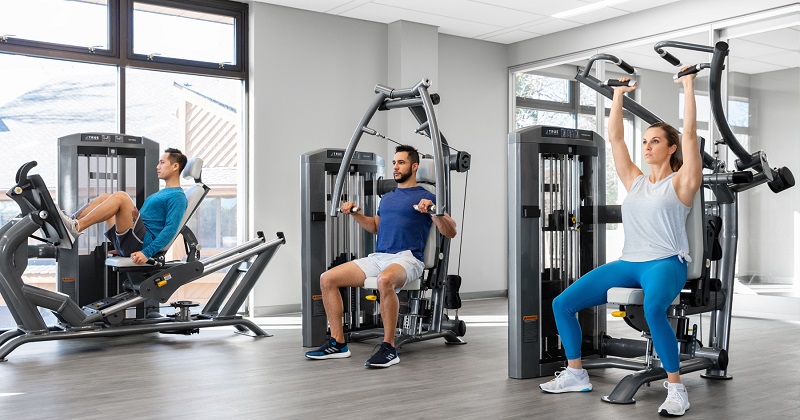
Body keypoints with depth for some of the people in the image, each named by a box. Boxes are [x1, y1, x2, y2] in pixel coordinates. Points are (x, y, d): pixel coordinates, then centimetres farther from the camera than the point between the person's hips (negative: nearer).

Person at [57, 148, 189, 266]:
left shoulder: (177, 197, -5)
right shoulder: (162, 193, 27)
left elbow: (171, 229, -17)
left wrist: (147, 253, -26)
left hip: (142, 243, -10)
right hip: (125, 242, 10)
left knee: (120, 196, -23)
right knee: (105, 198, 9)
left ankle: (75, 228, -25)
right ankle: (69, 222, -8)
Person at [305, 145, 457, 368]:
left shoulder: (425, 197, 2)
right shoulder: (387, 197, 24)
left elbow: (451, 232, -6)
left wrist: (434, 211, -23)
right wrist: (354, 214, 21)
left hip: (406, 258, -7)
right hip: (377, 257, 7)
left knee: (385, 280, -42)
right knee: (327, 279, -7)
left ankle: (389, 348, -29)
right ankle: (338, 343, -2)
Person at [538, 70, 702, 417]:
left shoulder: (681, 182, 1)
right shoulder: (635, 181, 15)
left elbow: (690, 133, -8)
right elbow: (614, 137, 16)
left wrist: (688, 86, -3)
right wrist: (618, 95, 21)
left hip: (666, 263, -6)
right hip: (628, 263, 6)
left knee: (653, 310, -40)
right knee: (563, 303, -5)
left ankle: (676, 388, -25)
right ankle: (576, 375, 10)